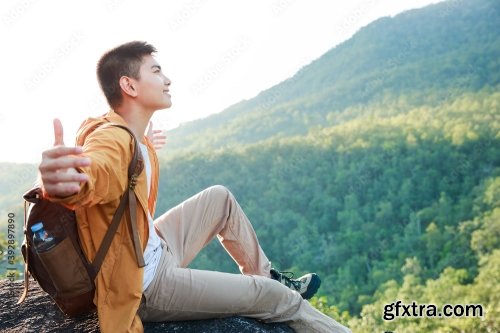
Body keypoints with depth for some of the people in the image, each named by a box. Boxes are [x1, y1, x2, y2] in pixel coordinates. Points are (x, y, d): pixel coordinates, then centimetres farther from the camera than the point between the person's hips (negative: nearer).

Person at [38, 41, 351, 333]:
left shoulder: (131, 136, 0)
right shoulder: (112, 139, -28)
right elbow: (91, 172, -52)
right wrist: (62, 182, -75)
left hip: (154, 250, 9)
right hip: (146, 285, -9)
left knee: (220, 197, 19)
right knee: (278, 297, -2)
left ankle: (262, 273, 35)